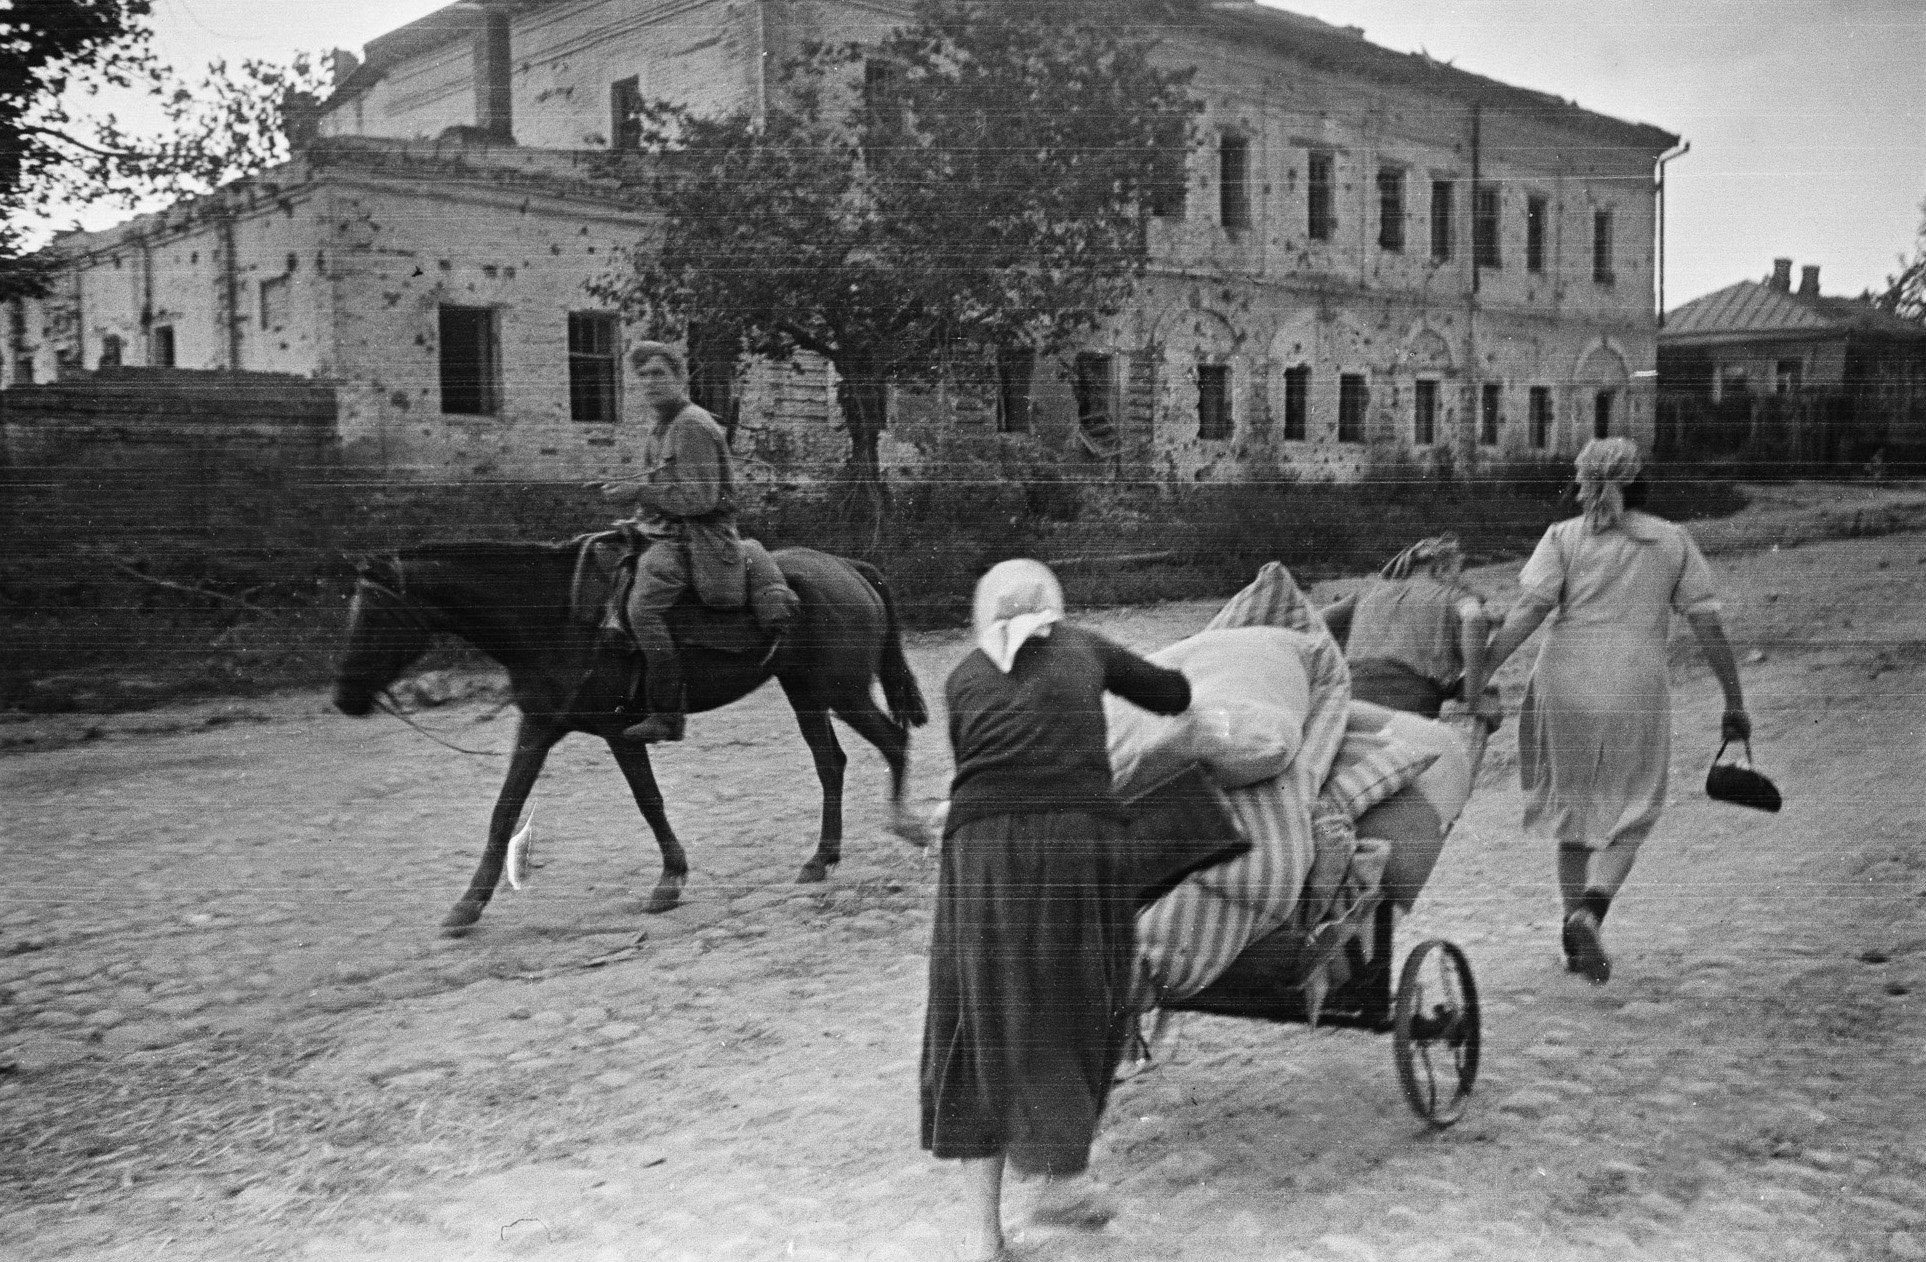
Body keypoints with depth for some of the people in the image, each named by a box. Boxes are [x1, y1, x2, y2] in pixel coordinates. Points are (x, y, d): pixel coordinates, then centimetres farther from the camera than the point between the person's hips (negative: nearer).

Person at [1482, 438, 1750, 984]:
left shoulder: (1564, 536, 3)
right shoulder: (1673, 540, 7)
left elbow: (1528, 610, -10)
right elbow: (1708, 624, 4)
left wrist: (1479, 673, -13)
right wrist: (1735, 703, 9)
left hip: (1563, 688, 1)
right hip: (1638, 694, 0)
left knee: (1573, 806, 16)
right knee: (1628, 813, 9)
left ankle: (1575, 922, 21)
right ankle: (1591, 910, -14)